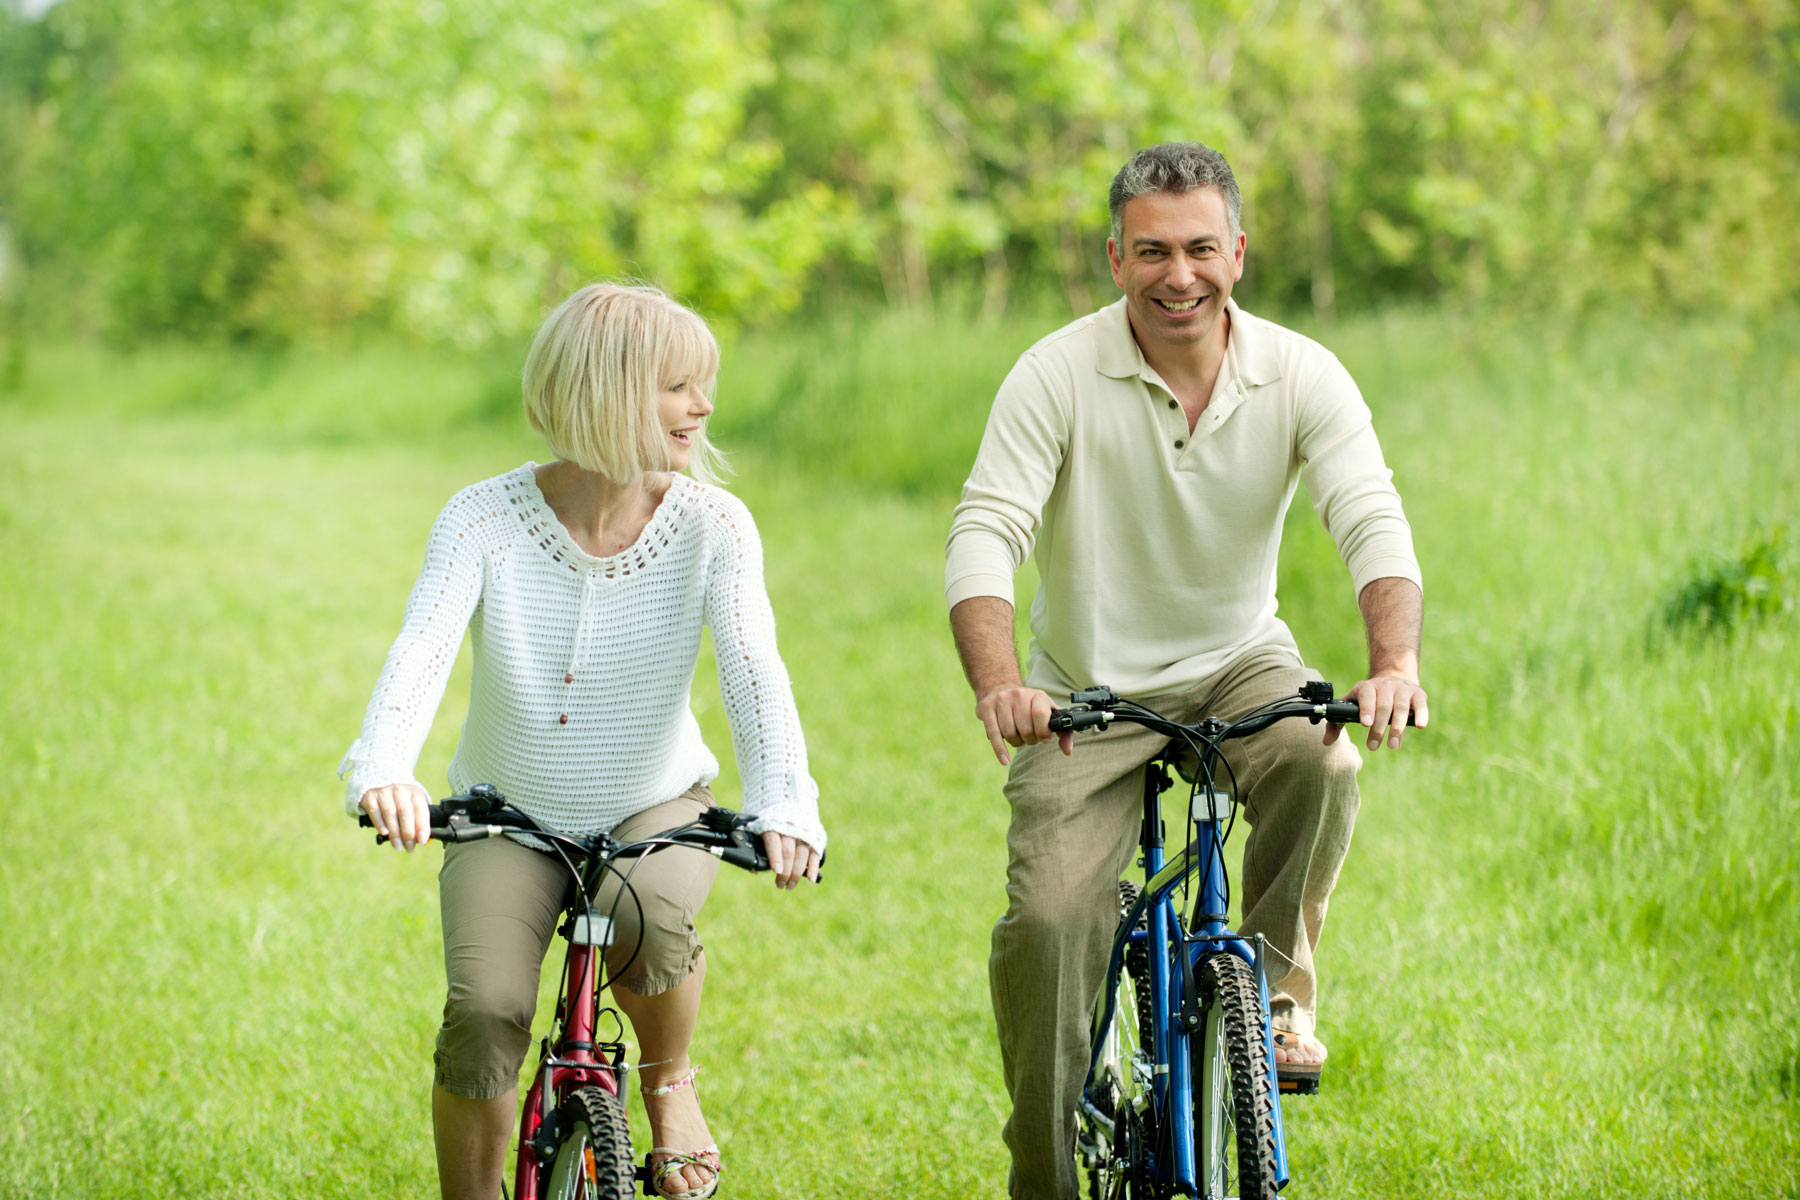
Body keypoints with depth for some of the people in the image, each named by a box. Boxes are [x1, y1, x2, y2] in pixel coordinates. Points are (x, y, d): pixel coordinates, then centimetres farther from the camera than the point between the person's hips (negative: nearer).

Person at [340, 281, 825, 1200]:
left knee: (649, 918, -33)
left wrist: (781, 805, -44)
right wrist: (383, 769, -49)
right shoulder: (484, 521, -14)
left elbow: (754, 670, -25)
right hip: (510, 816, 0)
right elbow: (421, 650, -28)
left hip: (655, 805, 0)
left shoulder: (710, 526, -12)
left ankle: (668, 1083, -1)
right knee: (484, 1011, -25)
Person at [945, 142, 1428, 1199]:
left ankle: (1277, 989, -9)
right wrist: (997, 682, -42)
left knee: (1321, 759, -32)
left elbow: (1373, 519, -20)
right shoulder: (1059, 376, -15)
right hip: (1090, 687, -1)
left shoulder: (1300, 376, -10)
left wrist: (1396, 661, -41)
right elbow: (985, 532, -22)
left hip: (1239, 662, 1)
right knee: (1047, 921, -16)